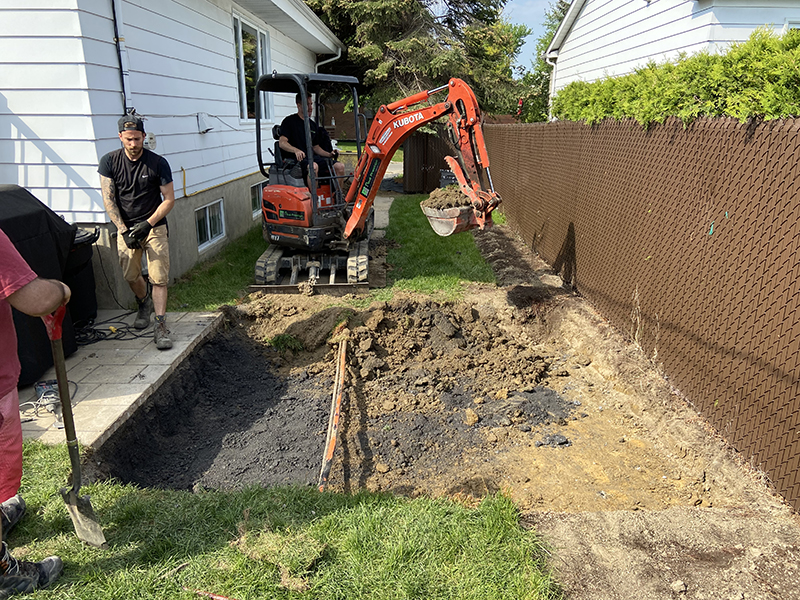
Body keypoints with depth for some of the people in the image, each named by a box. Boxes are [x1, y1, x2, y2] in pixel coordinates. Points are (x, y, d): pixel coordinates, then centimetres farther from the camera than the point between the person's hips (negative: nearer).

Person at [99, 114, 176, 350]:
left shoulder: (158, 163, -7)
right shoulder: (110, 161, -2)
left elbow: (169, 200, -4)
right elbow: (108, 200, -3)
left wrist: (147, 224, -13)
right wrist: (124, 231, -12)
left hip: (154, 226, -2)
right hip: (125, 227, 2)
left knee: (159, 279, -10)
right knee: (130, 276, 5)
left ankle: (160, 327, -6)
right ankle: (144, 303, 38)